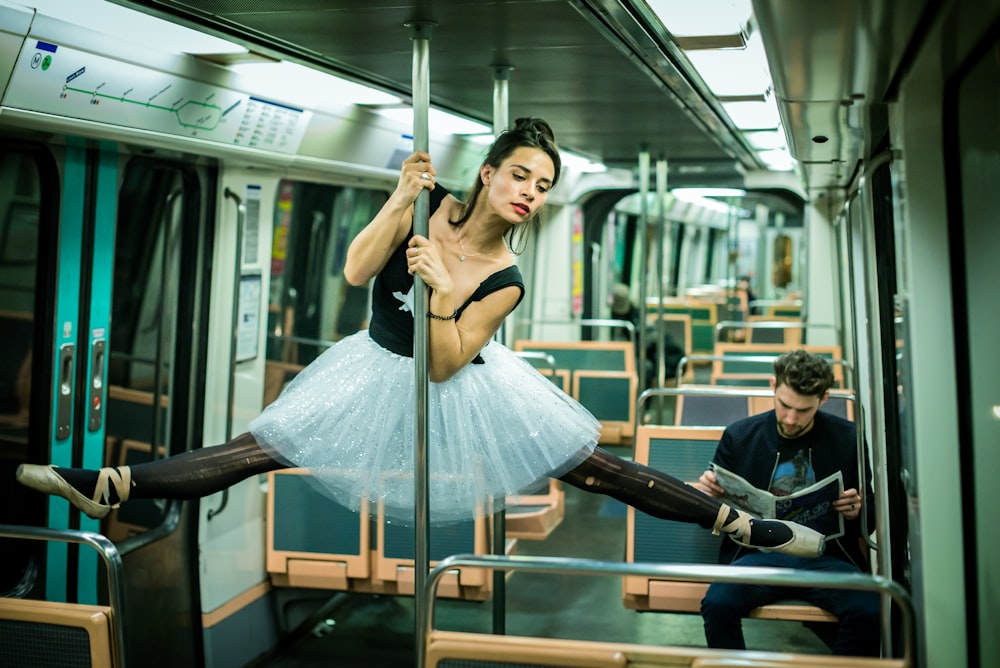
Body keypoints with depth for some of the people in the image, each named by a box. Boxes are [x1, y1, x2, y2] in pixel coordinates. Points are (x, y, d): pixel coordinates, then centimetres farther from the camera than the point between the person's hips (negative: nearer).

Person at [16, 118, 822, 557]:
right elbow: (354, 271, -22)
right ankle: (107, 486, 5)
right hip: (380, 371, 2)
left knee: (595, 467, -6)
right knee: (257, 449, -2)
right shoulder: (431, 206, -13)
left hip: (460, 389, -2)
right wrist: (401, 197, -32)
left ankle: (739, 523, 2)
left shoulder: (505, 281, -18)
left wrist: (443, 288, -36)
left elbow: (443, 364, -22)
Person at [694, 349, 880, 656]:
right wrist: (708, 492, -10)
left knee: (867, 610, -30)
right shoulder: (739, 436, 8)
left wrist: (858, 510, -8)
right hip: (759, 553, 0)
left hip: (826, 558, 0)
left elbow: (872, 514, 16)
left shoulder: (849, 438, 7)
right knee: (717, 602, -30)